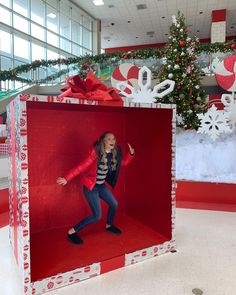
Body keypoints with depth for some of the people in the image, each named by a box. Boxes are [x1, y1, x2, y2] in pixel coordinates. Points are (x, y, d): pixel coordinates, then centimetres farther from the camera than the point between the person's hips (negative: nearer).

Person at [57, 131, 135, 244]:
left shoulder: (115, 153, -3)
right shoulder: (96, 152, -25)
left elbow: (123, 162, 13)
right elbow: (82, 166, -27)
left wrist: (131, 153, -3)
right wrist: (67, 178, -33)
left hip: (101, 185, 8)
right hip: (90, 186, -7)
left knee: (114, 204, 17)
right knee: (97, 215, -7)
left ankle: (109, 225, 44)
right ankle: (72, 232, 7)